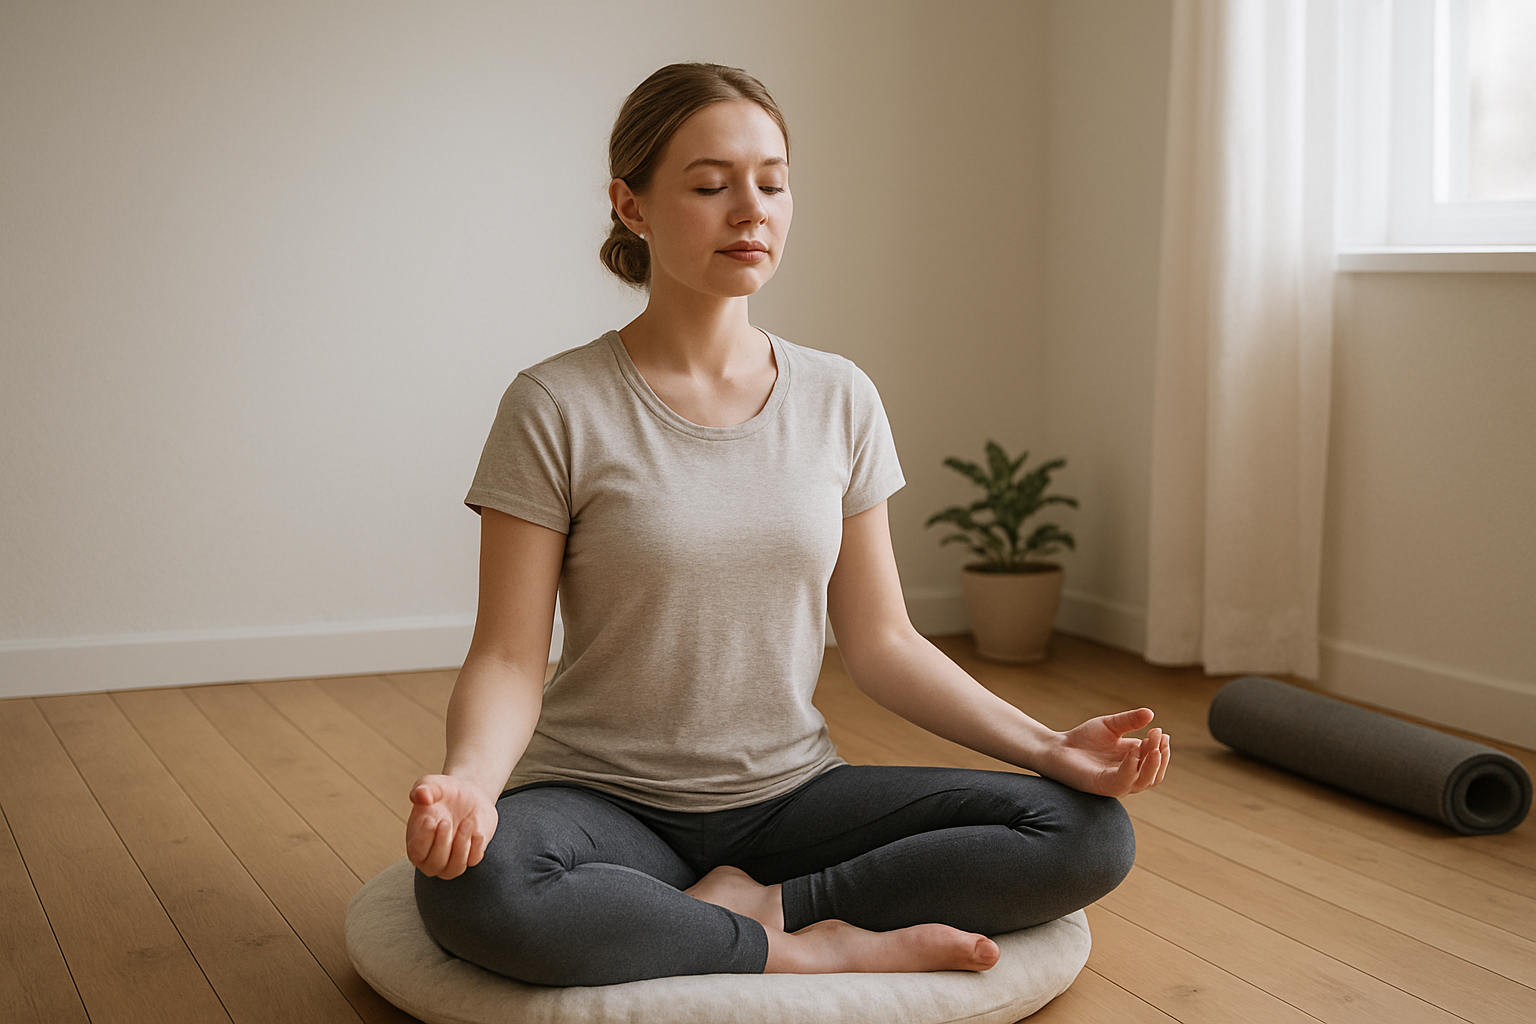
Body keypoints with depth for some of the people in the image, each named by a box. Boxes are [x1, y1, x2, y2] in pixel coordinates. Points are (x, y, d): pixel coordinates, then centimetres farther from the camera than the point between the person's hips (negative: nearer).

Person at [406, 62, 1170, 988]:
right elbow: (509, 658, -10)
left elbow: (881, 641, 6)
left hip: (789, 796, 4)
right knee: (473, 889, -38)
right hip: (606, 800, -3)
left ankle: (752, 905, -13)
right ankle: (820, 949, -20)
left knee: (1090, 833, -16)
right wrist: (469, 780, -32)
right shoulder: (559, 409, -7)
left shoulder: (840, 400, 4)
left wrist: (1046, 746, -7)